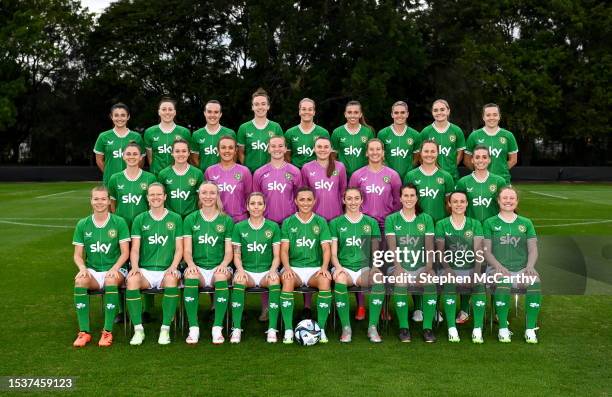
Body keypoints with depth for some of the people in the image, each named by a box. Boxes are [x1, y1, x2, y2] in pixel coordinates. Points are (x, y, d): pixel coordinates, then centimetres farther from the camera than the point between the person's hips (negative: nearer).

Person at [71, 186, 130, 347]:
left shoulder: (119, 222, -1)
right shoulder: (82, 224, 7)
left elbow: (125, 253, -3)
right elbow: (78, 255, 7)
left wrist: (114, 269, -20)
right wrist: (82, 268, -14)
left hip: (115, 269, -2)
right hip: (92, 270, 2)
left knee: (111, 281, -36)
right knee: (80, 281, -31)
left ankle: (108, 331, -25)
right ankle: (84, 331, -23)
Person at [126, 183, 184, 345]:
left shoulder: (175, 218, 10)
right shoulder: (140, 219, 12)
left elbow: (179, 248, 6)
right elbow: (135, 249, 7)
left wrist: (173, 266, -11)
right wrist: (135, 267, -11)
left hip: (167, 270, -1)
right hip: (145, 270, 1)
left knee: (172, 279, -36)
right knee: (132, 279, -32)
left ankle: (165, 329, -25)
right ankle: (138, 329, -22)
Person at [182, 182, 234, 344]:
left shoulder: (226, 220, 10)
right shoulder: (190, 219, 11)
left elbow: (229, 251, 6)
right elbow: (187, 250, 5)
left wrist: (223, 264, -16)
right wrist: (190, 264, -17)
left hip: (218, 268, 0)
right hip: (198, 267, 0)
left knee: (222, 277, -35)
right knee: (191, 277, -34)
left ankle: (217, 328, -30)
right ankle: (193, 328, -29)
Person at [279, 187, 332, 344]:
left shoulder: (321, 222, 9)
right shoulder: (288, 223, 8)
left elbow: (326, 248, 1)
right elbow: (284, 250, 2)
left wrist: (324, 267, -17)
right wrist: (287, 267, -17)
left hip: (315, 268, 0)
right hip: (294, 267, 0)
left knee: (325, 280, -33)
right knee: (287, 280, -34)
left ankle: (321, 328, -25)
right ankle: (288, 330, -29)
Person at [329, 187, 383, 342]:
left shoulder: (371, 223, 14)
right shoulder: (336, 223, 11)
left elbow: (375, 252, 12)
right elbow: (333, 253, 5)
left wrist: (375, 268, -9)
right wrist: (338, 266, -16)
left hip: (365, 268, 1)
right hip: (344, 267, -1)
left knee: (379, 277, -33)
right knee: (340, 279, -37)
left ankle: (373, 327, -24)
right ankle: (346, 328, -26)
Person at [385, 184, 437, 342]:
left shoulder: (426, 219, 9)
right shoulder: (391, 219, 6)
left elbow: (429, 247, 1)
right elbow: (392, 247, -4)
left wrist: (428, 269, -14)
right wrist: (398, 267, -19)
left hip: (420, 265, 1)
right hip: (400, 265, -1)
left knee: (431, 283, -30)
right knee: (400, 283, -33)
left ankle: (428, 327, -18)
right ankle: (403, 327, -18)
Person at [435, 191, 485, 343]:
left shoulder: (475, 224, 10)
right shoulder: (442, 225, 7)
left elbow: (478, 250, 1)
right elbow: (440, 250, 0)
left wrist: (477, 270, -14)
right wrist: (447, 268, -16)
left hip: (470, 268, 1)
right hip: (450, 268, -1)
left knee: (479, 284, -30)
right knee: (449, 283, -33)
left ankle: (478, 329, -26)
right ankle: (451, 328, -28)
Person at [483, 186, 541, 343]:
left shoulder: (526, 223, 19)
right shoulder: (490, 223, 13)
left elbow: (533, 249, 11)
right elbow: (486, 251, 5)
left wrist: (530, 266, -11)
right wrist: (498, 266, -14)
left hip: (521, 269, 2)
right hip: (498, 268, -2)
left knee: (535, 281, -31)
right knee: (503, 282, -36)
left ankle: (530, 329, -22)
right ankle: (503, 328, -25)